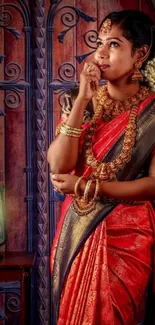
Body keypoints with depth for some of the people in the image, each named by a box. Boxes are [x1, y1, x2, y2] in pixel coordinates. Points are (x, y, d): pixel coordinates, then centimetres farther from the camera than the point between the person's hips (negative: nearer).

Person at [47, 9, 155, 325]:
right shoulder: (87, 102, 2)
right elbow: (59, 165, -10)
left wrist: (86, 186, -18)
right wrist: (82, 100, -15)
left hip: (125, 235, -4)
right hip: (77, 229, 4)